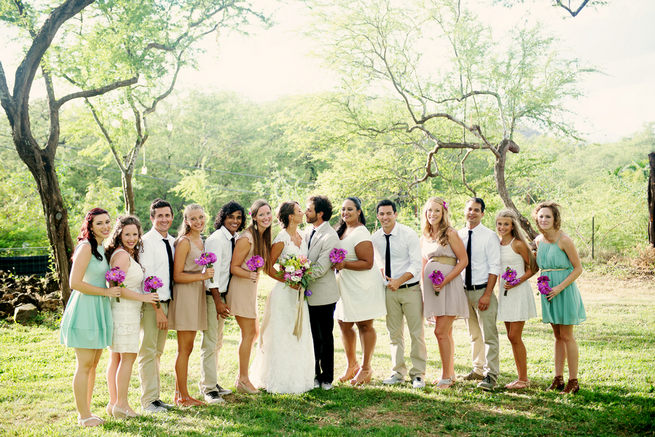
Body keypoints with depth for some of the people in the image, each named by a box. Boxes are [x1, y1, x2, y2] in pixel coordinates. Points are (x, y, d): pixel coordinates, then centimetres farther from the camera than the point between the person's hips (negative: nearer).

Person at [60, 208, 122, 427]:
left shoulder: (102, 248, 14)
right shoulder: (86, 247, -13)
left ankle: (86, 412, 24)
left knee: (93, 364, 14)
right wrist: (106, 291, -15)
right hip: (85, 309, -9)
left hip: (99, 310, 9)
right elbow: (75, 283, -19)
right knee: (84, 365, -2)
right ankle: (83, 416, 8)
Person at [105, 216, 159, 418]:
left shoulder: (127, 254, 15)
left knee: (116, 357, 12)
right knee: (128, 357, -5)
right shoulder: (122, 255, -15)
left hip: (127, 312, 10)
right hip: (124, 311, -10)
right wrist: (143, 297, -16)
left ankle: (114, 402, 19)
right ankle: (121, 405, 1)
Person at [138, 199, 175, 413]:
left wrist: (167, 306, 8)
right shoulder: (146, 242, -11)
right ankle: (148, 400, 7)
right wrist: (158, 309, -16)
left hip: (167, 301, 7)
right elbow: (147, 277, -15)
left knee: (158, 352, 14)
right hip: (151, 303, -7)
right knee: (147, 352, -2)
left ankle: (155, 397, 23)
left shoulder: (173, 242, 12)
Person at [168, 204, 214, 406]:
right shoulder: (184, 241, -12)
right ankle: (183, 396, 7)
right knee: (184, 348, -2)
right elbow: (177, 276, -15)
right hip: (185, 294, -9)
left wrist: (205, 274, 7)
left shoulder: (200, 240, 14)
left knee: (187, 348, 12)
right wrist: (202, 276, -22)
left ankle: (180, 393, 20)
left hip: (197, 293, 9)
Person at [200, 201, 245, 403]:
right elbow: (212, 271, -19)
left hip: (222, 294, 9)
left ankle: (211, 383, 28)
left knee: (217, 341, 17)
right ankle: (209, 389, 3)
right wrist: (218, 301, -20)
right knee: (210, 343, -5)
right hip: (212, 295, -9)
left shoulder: (235, 239, 10)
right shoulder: (216, 239, -15)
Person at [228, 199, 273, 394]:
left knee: (254, 333, 15)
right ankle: (243, 380, 9)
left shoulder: (264, 237, 7)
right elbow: (234, 267, -17)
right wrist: (250, 275, -32)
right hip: (241, 288, -9)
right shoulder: (246, 239, -19)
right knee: (248, 334, -3)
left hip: (251, 288, 9)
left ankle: (242, 377, 27)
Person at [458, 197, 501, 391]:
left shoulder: (489, 236, -7)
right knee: (474, 334, 17)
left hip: (483, 290, -5)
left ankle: (491, 375, 2)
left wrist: (487, 294, -16)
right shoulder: (459, 235, 7)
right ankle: (478, 369, 29)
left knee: (489, 335, -3)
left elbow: (495, 267, -10)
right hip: (464, 291, 5)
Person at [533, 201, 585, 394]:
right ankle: (558, 378, 18)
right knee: (557, 336, 12)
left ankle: (573, 381, 7)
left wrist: (560, 287, -19)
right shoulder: (538, 241, 6)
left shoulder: (564, 240, -14)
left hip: (564, 291, -6)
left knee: (566, 336, -2)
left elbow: (578, 268, -12)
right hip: (548, 291, 6)